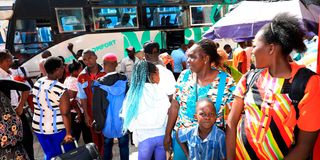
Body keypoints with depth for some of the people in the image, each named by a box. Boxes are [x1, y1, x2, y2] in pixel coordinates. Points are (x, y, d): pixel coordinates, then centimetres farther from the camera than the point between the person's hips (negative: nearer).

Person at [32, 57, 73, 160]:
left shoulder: (37, 83, -2)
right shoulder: (61, 89, -22)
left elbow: (37, 105, 8)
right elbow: (65, 114, -20)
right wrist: (68, 133, -14)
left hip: (39, 127, 6)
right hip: (58, 129, -6)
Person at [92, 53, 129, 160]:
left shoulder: (100, 84, -16)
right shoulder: (125, 81, -11)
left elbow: (97, 107, -10)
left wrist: (99, 124, 2)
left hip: (107, 122, 0)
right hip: (123, 121, 1)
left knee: (107, 145, 19)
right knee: (123, 146, 15)